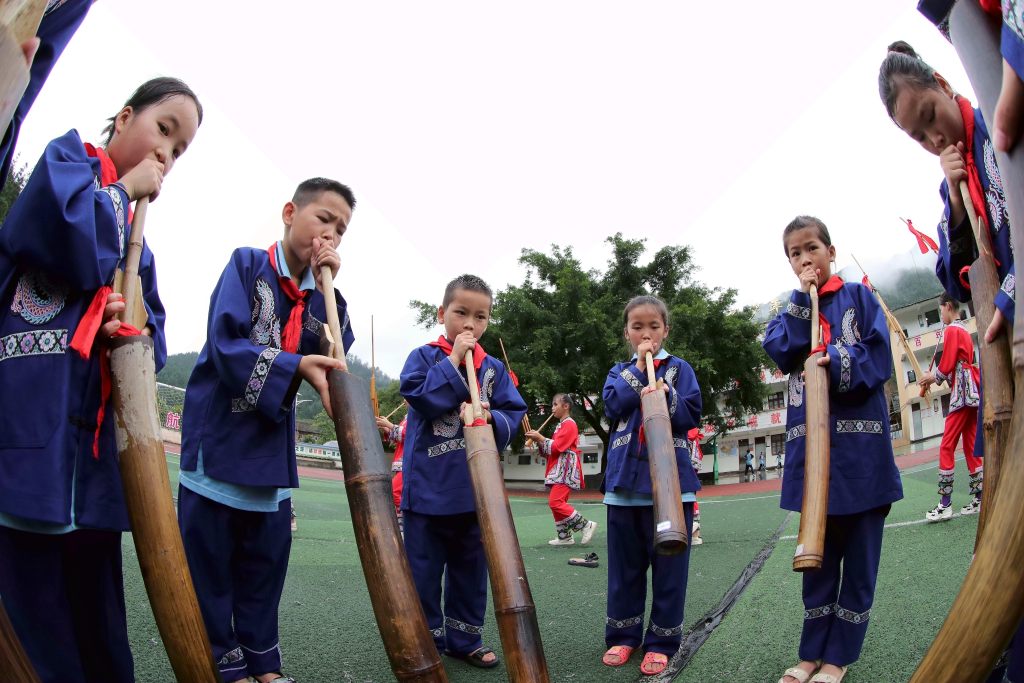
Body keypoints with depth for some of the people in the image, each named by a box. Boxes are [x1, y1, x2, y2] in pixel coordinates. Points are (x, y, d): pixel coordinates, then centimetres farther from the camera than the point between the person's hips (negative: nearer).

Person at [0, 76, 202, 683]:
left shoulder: (136, 242, 24)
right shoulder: (69, 156, 6)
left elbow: (155, 341, 18)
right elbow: (75, 247, -16)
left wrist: (136, 329, -4)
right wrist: (124, 191, 1)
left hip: (92, 438, 7)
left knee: (97, 633, 11)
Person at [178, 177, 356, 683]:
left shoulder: (316, 292, 9)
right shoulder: (247, 264, -6)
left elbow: (336, 358, -4)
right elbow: (225, 344, -18)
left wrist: (325, 289, -11)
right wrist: (295, 368, -30)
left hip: (273, 442, 5)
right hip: (219, 431, -5)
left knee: (266, 556, 11)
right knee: (209, 555, 3)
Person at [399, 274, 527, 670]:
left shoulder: (494, 368, 8)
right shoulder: (424, 356, -2)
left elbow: (514, 414, 2)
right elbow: (420, 397, -19)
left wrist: (491, 416, -18)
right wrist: (454, 361, -18)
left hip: (475, 489, 4)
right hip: (428, 485, -3)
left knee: (470, 568, 14)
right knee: (424, 568, 6)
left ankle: (465, 639, 29)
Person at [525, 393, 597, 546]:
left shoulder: (569, 424, -9)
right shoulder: (560, 425, 20)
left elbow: (556, 447, -17)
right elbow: (549, 451, 20)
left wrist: (540, 437, -9)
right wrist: (538, 441, 6)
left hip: (566, 470, -10)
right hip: (557, 471, 10)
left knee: (555, 502, -17)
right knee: (557, 503, 9)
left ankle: (586, 525, -12)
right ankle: (564, 536, 14)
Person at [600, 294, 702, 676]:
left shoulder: (679, 369, 7)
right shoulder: (619, 372, 14)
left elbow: (691, 415, -4)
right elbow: (613, 405, -6)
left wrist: (664, 396, -21)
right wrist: (639, 368, -7)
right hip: (625, 480, 2)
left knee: (669, 564, 2)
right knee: (625, 563, 9)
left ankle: (662, 641, 14)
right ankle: (623, 635, 22)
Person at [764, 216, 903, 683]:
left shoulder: (858, 296, 5)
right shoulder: (793, 307, 15)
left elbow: (880, 353, -5)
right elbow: (777, 349, -3)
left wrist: (841, 365, -21)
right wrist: (803, 299, -4)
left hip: (860, 439, -3)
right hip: (810, 442, 3)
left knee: (859, 554, 3)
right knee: (818, 552, 11)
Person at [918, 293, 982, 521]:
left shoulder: (951, 330, -7)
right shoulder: (964, 330, 21)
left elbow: (946, 366, -10)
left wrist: (933, 377, 8)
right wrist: (935, 378, 15)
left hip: (961, 393, -10)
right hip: (970, 392, 10)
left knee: (946, 447, -11)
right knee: (970, 446, 10)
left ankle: (945, 504, -14)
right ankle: (979, 499, 12)